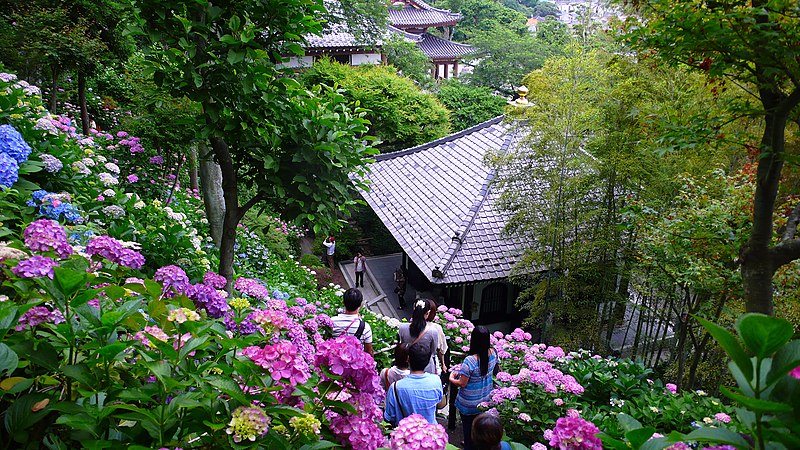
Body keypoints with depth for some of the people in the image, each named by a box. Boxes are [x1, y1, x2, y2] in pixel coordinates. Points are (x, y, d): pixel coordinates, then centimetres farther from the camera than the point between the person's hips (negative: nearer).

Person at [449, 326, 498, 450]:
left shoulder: (470, 361, -33)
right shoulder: (493, 353, -14)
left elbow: (462, 384, -22)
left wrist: (452, 378, -3)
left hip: (469, 404, -6)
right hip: (485, 400, 6)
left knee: (468, 428, 16)